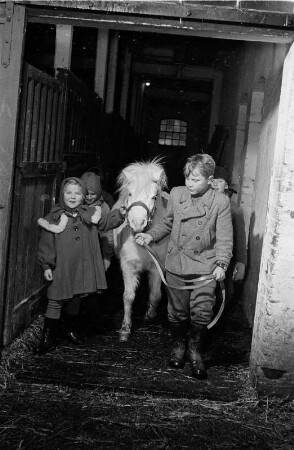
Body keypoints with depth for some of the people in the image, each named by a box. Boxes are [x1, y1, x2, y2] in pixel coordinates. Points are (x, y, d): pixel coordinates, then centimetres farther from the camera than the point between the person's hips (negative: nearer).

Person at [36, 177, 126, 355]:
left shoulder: (90, 213, 5)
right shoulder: (54, 217, -4)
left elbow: (104, 223, 1)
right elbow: (46, 244, -3)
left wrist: (119, 215, -17)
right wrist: (46, 266, -6)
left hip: (83, 266, 3)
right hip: (61, 267, -3)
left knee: (76, 298, 18)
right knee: (56, 301, 0)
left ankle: (70, 328, 38)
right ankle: (49, 337, 10)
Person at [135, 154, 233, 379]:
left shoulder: (221, 202, -7)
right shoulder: (176, 194, 1)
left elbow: (224, 238, -7)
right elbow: (167, 223, 14)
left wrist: (221, 264, -18)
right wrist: (151, 235, -1)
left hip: (206, 267, -2)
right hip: (176, 264, 2)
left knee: (202, 313, -1)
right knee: (177, 311, 13)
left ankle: (195, 351, 21)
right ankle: (178, 346, 35)